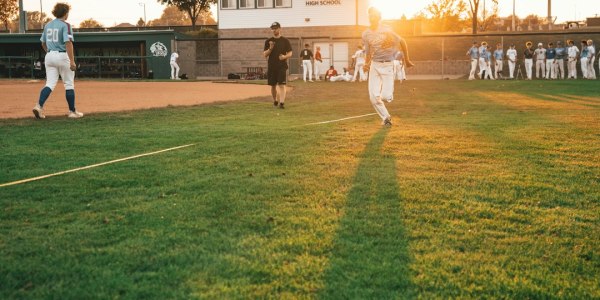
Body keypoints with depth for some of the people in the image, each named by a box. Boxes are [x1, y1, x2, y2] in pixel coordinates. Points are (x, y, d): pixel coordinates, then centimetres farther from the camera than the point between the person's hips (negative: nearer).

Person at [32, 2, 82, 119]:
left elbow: (43, 43, 18)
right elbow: (68, 43, -20)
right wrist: (72, 61, -24)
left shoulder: (47, 25, 11)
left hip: (49, 56, 6)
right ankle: (72, 111, 10)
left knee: (50, 84, 5)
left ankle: (39, 106, -14)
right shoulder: (65, 25, -10)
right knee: (69, 84, 5)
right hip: (63, 56, -6)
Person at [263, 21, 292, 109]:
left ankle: (281, 103, -18)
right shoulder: (268, 41, 8)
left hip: (282, 66, -2)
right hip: (271, 66, 3)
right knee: (273, 85, 10)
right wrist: (270, 48, -14)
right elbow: (265, 55, 4)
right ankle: (275, 101, 29)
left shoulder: (285, 40, 4)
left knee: (282, 85, -12)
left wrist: (284, 56, -16)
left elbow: (290, 53, 5)